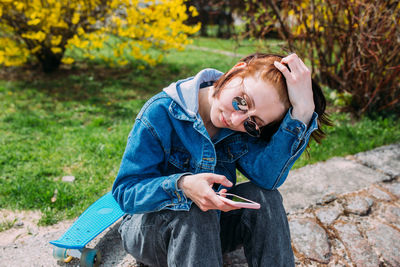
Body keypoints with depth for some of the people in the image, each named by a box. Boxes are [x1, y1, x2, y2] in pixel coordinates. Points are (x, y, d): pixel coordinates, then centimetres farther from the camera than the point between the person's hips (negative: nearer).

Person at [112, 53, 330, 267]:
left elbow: (268, 176, -31)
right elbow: (125, 192, -22)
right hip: (147, 226, -3)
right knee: (193, 212, -36)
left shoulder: (245, 127, -13)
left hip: (209, 228, 4)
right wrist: (181, 186, -42)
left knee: (263, 197, -21)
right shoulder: (161, 114, -23)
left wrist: (303, 109, -38)